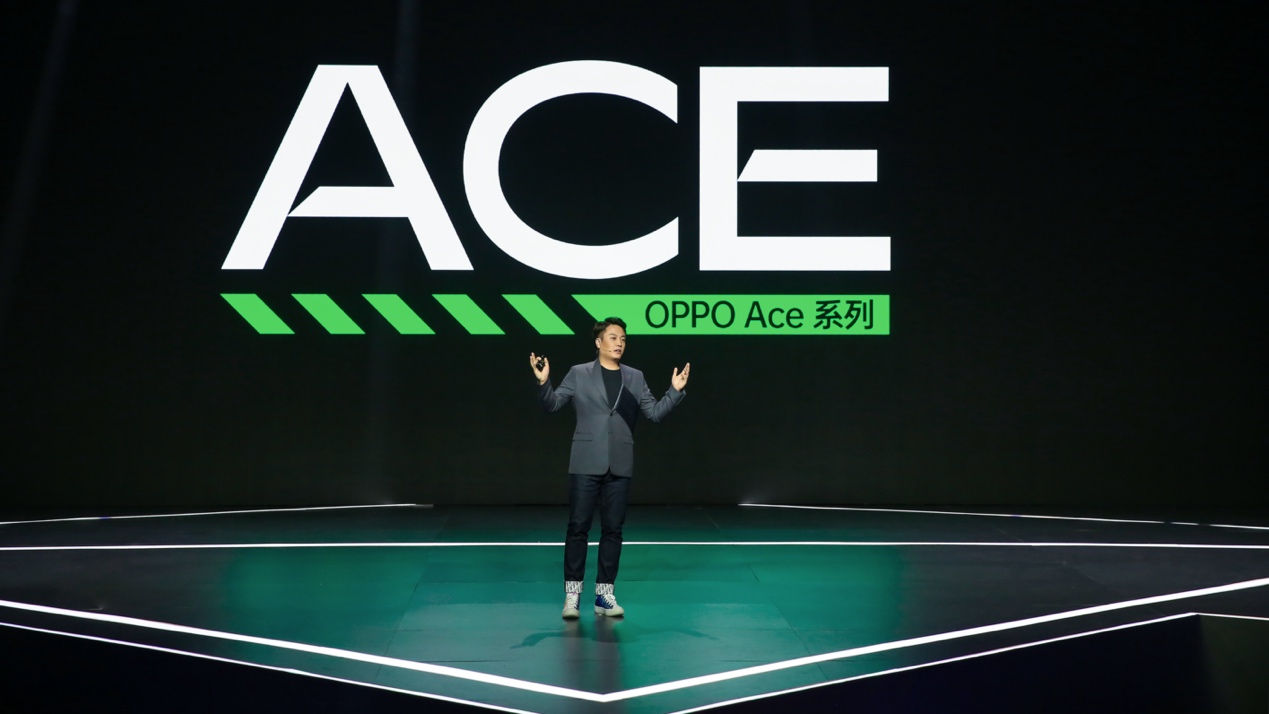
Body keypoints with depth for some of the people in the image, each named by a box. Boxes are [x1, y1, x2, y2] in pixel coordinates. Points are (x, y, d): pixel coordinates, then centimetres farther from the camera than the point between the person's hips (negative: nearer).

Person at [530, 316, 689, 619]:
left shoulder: (635, 378, 9)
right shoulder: (579, 374, 2)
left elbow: (655, 412, 6)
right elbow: (552, 404, 0)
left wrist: (675, 391, -7)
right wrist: (543, 382, -18)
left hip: (619, 466, 3)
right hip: (586, 464, -3)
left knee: (613, 530, 5)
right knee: (578, 527, -2)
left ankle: (604, 594, 12)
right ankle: (572, 594, 5)